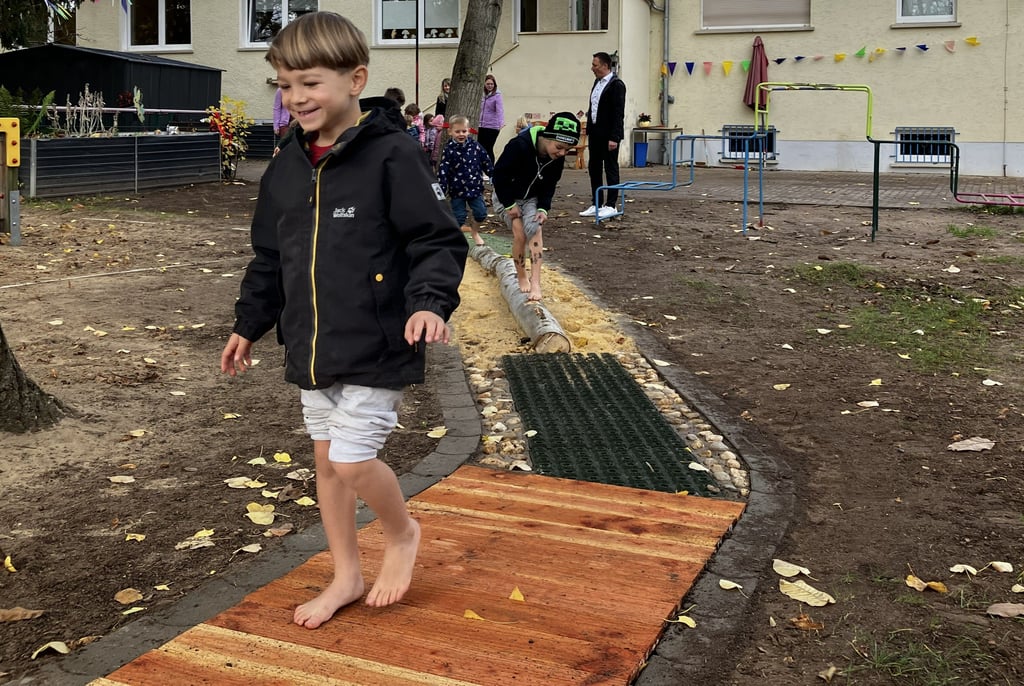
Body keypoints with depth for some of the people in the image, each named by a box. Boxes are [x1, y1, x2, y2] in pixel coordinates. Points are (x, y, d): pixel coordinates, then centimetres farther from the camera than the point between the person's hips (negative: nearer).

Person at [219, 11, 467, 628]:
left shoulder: (392, 156, -13)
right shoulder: (286, 167, 8)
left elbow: (438, 240, -13)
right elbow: (269, 257, 17)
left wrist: (430, 300, -28)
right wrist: (249, 325, 20)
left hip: (376, 348, -7)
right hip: (311, 347, 7)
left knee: (352, 461, -9)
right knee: (326, 460, 14)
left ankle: (403, 532, 22)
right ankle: (346, 576, 30)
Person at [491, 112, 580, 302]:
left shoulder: (557, 158, -15)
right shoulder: (519, 146, -33)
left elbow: (549, 185, -1)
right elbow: (499, 174, -25)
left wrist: (543, 208, -15)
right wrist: (509, 204, -20)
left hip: (532, 198, 4)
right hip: (507, 196, -4)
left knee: (535, 230, -17)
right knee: (520, 234, -14)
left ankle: (535, 282, -22)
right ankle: (522, 279, 5)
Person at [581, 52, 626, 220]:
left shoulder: (616, 85, -13)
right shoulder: (597, 82, 13)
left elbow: (618, 113, -17)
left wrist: (614, 138, -21)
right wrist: (589, 130, 15)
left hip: (608, 135, -9)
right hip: (595, 133, 9)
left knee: (611, 169, 0)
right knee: (593, 169, 11)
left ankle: (611, 206, 5)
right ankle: (597, 205, 18)